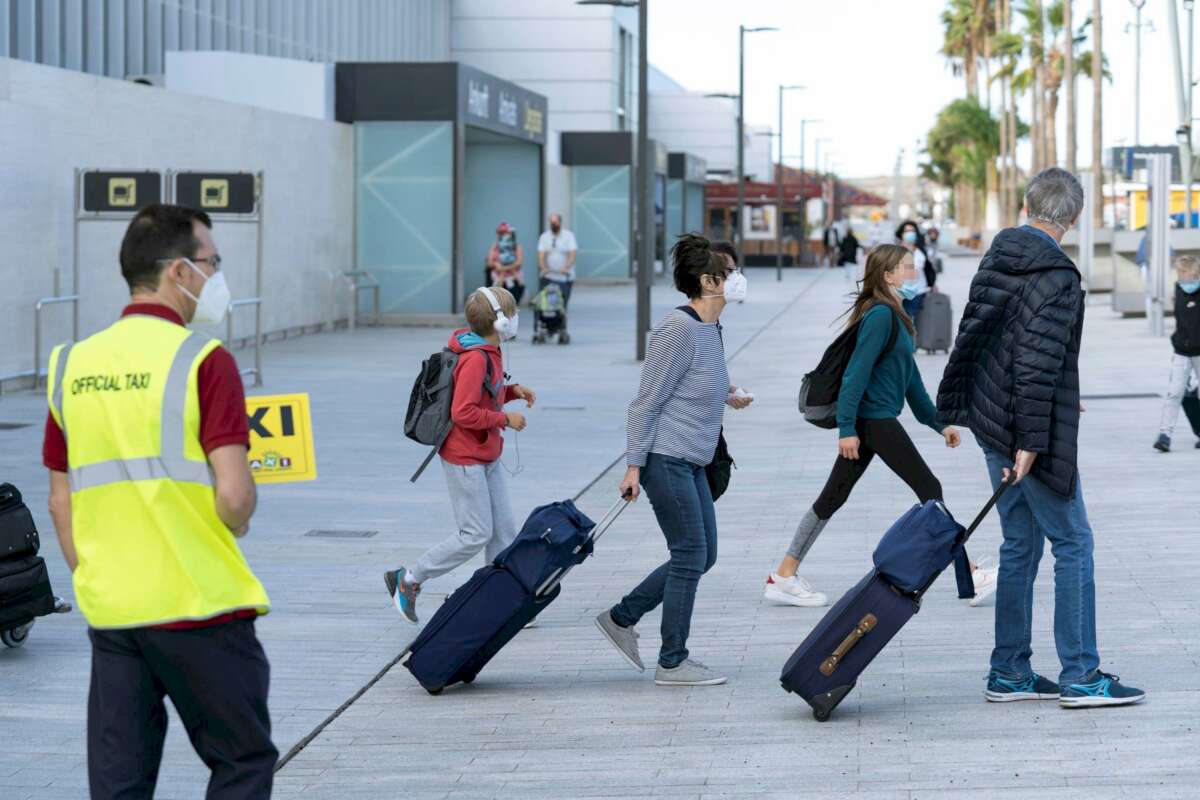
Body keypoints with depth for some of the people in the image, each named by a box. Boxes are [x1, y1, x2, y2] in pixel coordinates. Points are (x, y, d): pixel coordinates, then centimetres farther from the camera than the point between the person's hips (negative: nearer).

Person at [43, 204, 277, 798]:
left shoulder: (72, 365, 8)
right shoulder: (202, 359, -11)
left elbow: (61, 502, 12)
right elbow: (233, 495, -17)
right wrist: (236, 524, 5)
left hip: (108, 610, 6)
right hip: (200, 606, -5)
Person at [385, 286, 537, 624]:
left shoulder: (487, 353, 9)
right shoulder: (475, 359, -22)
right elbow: (463, 412, -26)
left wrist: (512, 390, 5)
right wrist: (505, 419, -18)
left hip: (487, 458, 10)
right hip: (465, 461, -10)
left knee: (504, 530, 7)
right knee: (476, 535, -6)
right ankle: (408, 580, 5)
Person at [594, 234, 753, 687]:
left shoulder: (710, 328, 11)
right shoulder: (679, 329, -17)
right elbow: (646, 402, -17)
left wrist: (726, 395, 14)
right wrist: (634, 465, -17)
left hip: (691, 462, 10)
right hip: (666, 458, -10)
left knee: (701, 556, 12)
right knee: (690, 555, -5)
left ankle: (621, 618, 22)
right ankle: (673, 662, 4)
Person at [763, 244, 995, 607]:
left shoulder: (895, 315, 16)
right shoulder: (880, 315, -15)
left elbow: (910, 377, 21)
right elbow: (857, 372, -19)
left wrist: (938, 423, 23)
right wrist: (847, 428, -21)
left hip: (871, 421, 10)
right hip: (875, 420, -10)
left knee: (833, 497, 9)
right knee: (929, 489, -2)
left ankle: (784, 576, 10)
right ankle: (969, 576, 5)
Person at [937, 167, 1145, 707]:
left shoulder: (996, 258, 9)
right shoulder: (1058, 277, -17)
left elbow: (974, 332, 17)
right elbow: (1039, 363, -21)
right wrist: (1031, 443, -21)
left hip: (990, 420, 9)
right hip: (1028, 426, -9)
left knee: (1020, 545, 13)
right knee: (1073, 542, -2)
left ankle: (1009, 673, 15)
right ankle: (1080, 677, -1)